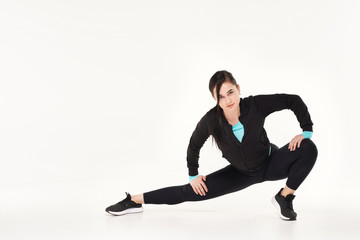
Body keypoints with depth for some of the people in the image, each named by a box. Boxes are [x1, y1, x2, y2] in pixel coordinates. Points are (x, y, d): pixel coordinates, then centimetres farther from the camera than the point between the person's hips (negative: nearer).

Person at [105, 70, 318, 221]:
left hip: (271, 164, 0)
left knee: (308, 148, -25)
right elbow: (194, 145, -6)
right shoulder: (211, 120, -26)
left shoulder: (256, 105, -31)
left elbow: (293, 100, -18)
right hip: (241, 172, 0)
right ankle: (134, 201, 12)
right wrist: (193, 175, 2)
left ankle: (284, 198, -6)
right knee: (192, 191, -4)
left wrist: (306, 131, -19)